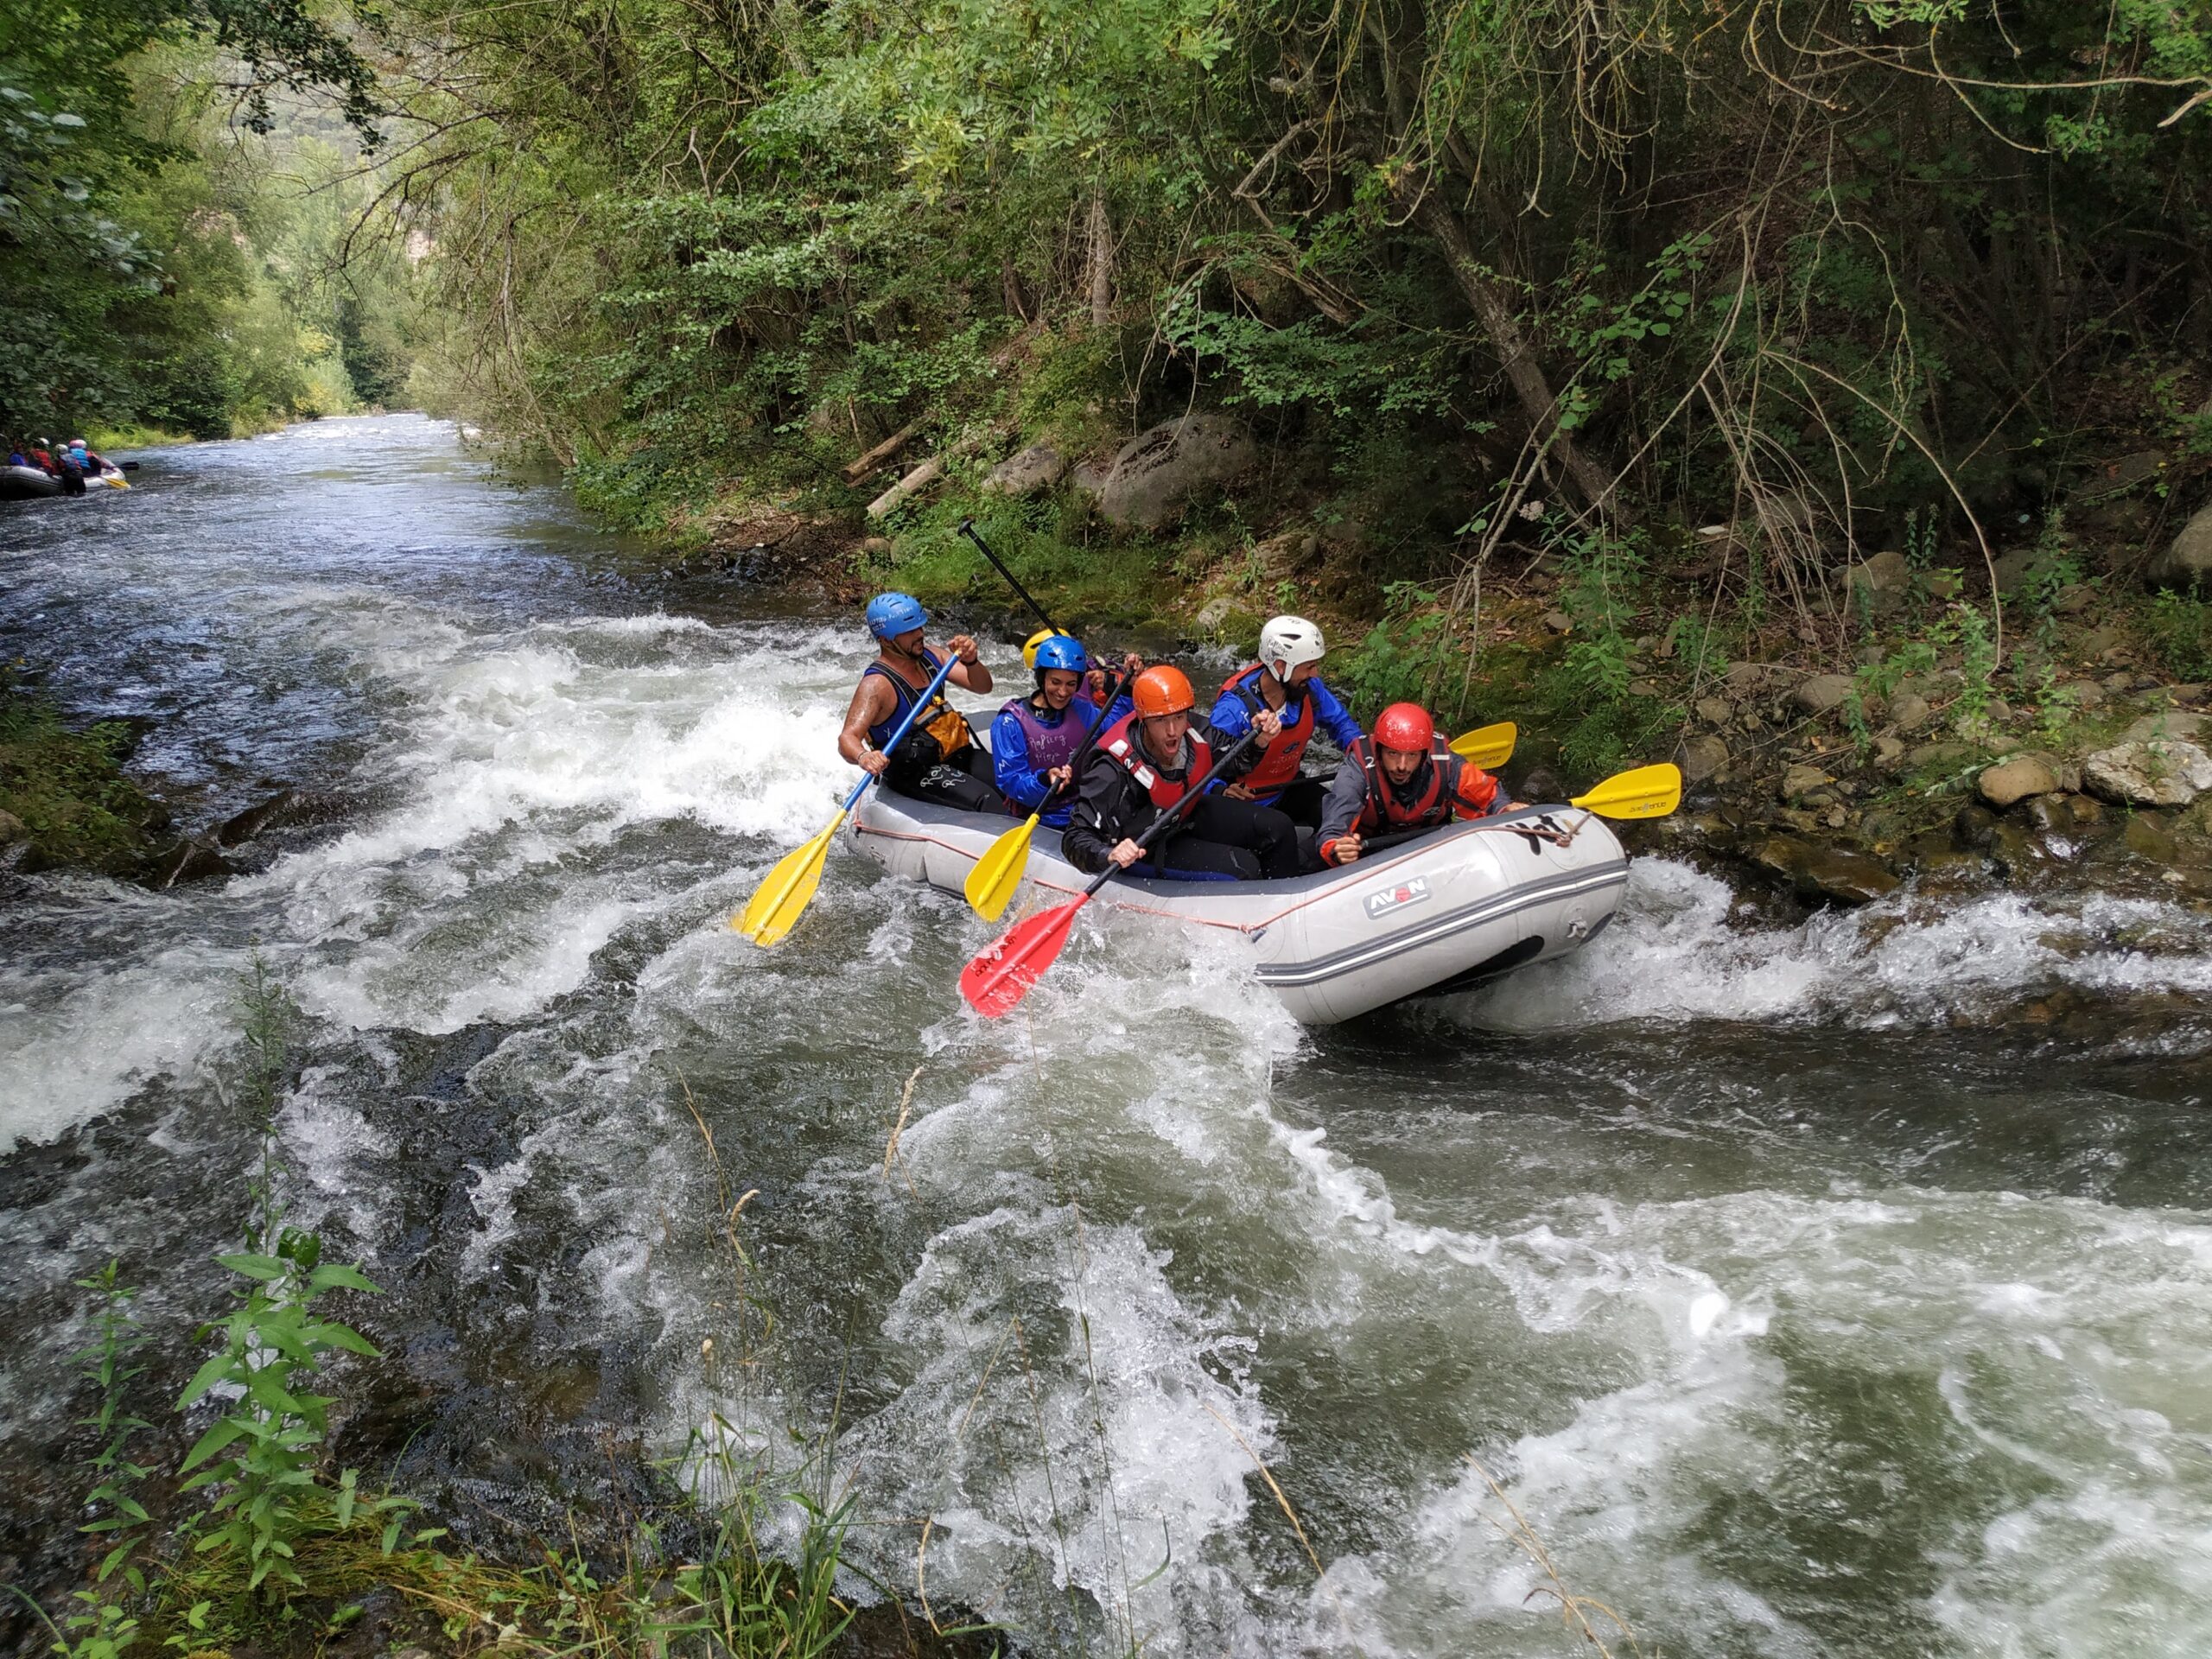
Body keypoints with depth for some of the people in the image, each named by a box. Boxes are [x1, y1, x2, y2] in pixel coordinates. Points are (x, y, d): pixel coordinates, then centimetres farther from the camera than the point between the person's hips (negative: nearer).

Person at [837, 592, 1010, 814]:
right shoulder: (877, 684, -17)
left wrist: (971, 661, -17)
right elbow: (847, 739, -27)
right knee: (988, 802, -27)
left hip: (957, 752, 8)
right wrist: (863, 757, -51)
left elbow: (983, 686, 5)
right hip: (914, 773, -8)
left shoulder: (929, 657, 5)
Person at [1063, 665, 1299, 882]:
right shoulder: (1114, 772, -35)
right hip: (1144, 847, -6)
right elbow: (1076, 839, -34)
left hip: (1187, 815, 6)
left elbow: (1234, 762, 3)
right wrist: (1110, 855, -53)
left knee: (1278, 829, 0)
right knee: (1243, 867, -21)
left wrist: (1258, 741, -18)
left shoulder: (1194, 732, -20)